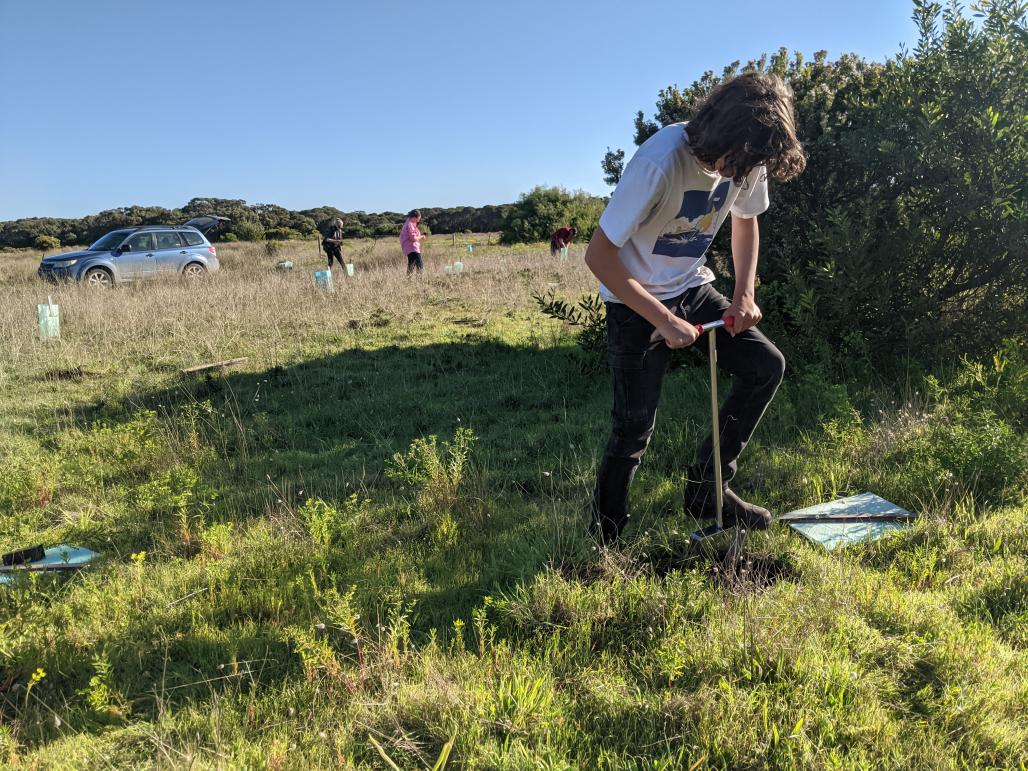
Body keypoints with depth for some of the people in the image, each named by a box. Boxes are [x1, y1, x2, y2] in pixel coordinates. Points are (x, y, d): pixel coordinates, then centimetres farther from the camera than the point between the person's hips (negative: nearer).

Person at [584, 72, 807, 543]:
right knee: (635, 427, -5)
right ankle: (604, 539, 15)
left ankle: (707, 488, 10)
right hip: (637, 303, -7)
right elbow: (598, 256, -28)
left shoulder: (747, 157, -9)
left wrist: (744, 294, -2)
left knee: (766, 365, -3)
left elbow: (745, 219, 13)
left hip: (693, 289, 7)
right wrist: (665, 321, -28)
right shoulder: (661, 162, -30)